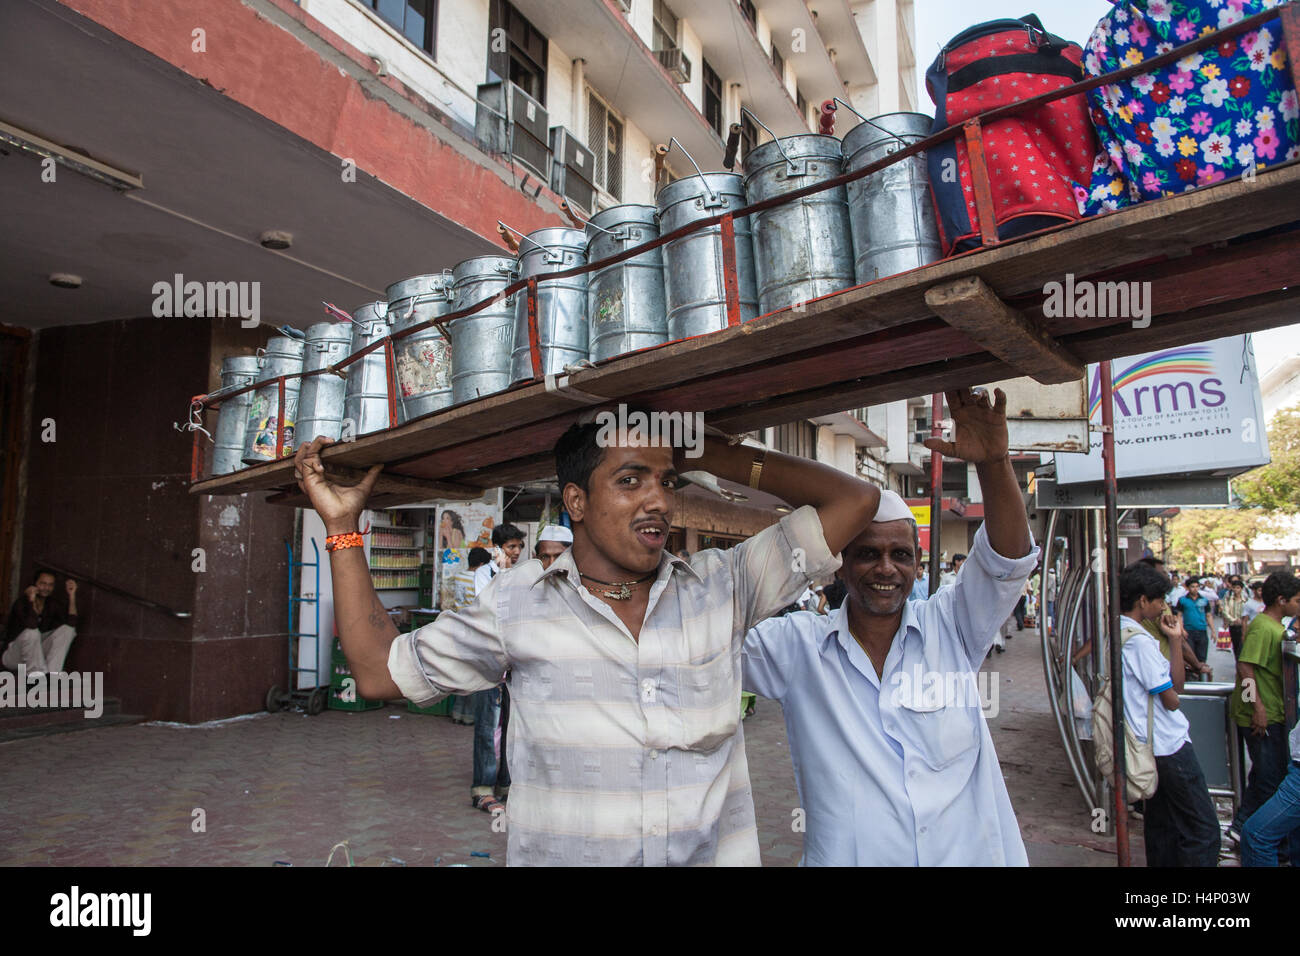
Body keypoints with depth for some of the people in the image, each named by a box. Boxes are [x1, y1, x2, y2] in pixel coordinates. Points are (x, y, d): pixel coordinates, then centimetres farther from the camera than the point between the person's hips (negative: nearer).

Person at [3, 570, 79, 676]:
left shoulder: (53, 603, -1)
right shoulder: (22, 602, -18)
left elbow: (71, 622, -17)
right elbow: (30, 626, -36)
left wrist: (71, 596, -23)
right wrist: (32, 601, -44)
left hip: (37, 651, 6)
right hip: (12, 656, -6)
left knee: (67, 629, -14)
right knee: (31, 632, -34)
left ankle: (52, 673, -27)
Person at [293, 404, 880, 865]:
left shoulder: (723, 588, -4)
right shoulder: (517, 604, -5)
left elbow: (853, 500, -3)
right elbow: (380, 671, 2)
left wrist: (707, 456, -6)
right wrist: (343, 527, 0)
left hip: (718, 851, 2)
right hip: (559, 852, -1)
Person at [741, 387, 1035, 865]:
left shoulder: (951, 629, -3)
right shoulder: (797, 646, -4)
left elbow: (1008, 560, -13)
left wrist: (993, 462, -27)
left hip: (972, 854, 1)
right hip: (845, 855, 0)